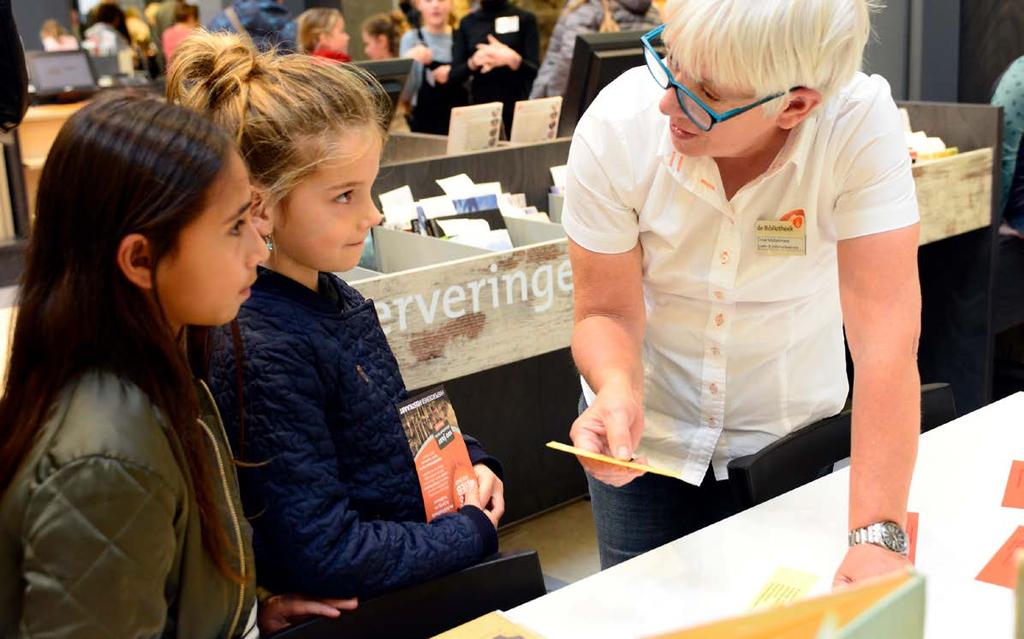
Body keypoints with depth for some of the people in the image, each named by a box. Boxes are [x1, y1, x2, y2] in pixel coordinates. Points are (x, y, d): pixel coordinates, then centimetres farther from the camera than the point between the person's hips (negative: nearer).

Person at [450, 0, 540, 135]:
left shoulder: (524, 19, 1)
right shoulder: (467, 23, 9)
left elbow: (535, 72, -5)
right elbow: (454, 76, 6)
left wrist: (513, 59, -23)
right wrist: (473, 63, -14)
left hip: (516, 109, -2)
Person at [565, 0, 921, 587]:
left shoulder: (861, 125, -27)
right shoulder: (617, 127, -24)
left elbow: (884, 330, -30)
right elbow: (608, 313, -15)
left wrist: (878, 536, -34)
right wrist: (618, 391, -37)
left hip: (794, 432, 0)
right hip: (649, 434, 1)